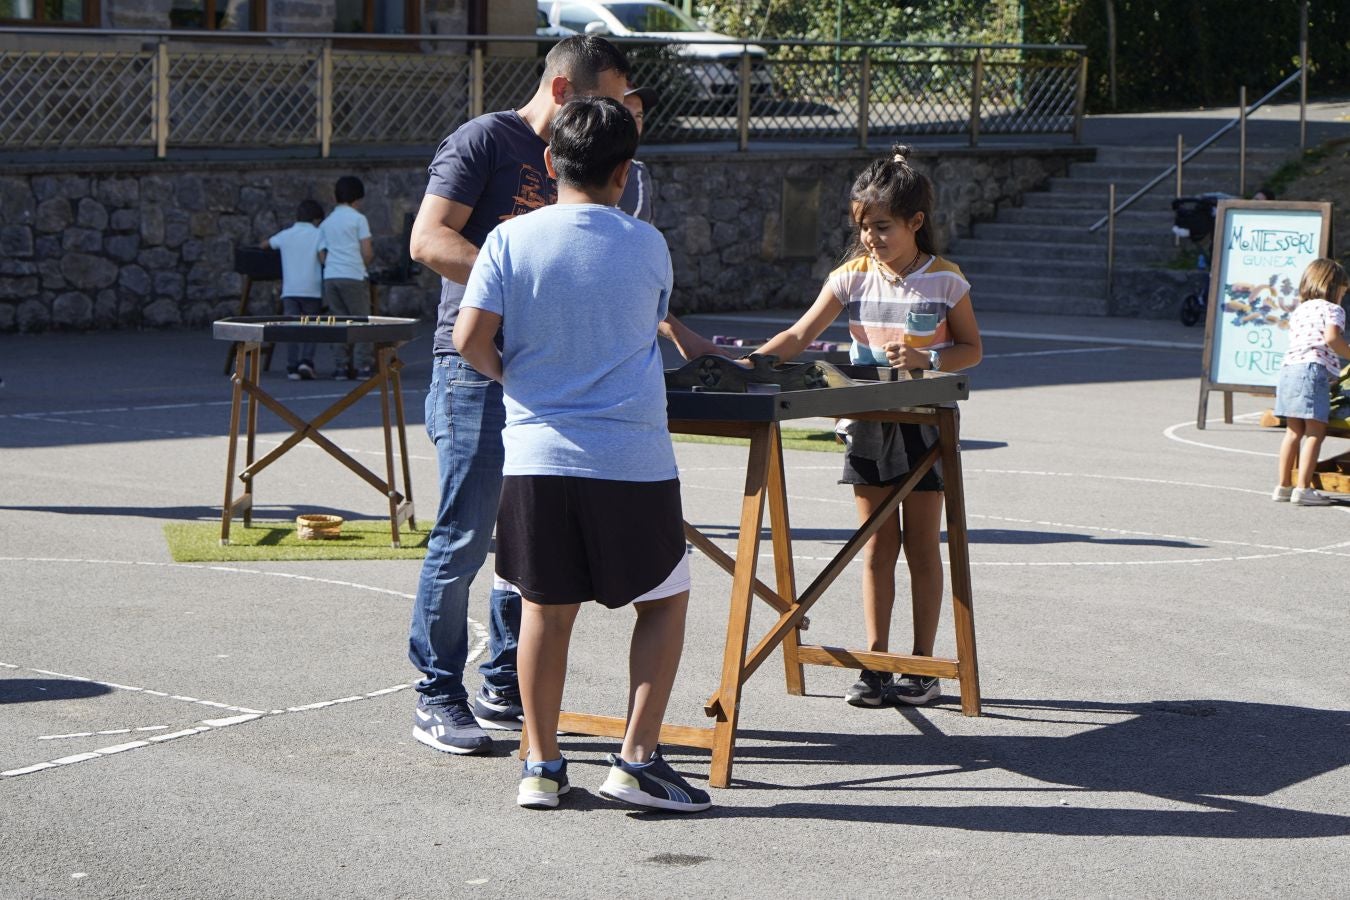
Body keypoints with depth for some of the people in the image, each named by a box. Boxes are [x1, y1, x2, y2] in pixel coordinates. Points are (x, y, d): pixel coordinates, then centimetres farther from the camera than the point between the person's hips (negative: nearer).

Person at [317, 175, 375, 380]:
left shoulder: (326, 223, 15)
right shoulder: (358, 219, 0)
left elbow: (322, 256, 12)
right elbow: (367, 253, -5)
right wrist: (366, 261, 16)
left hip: (330, 276, 5)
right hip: (353, 275, -5)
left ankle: (341, 367, 5)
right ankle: (364, 365, -4)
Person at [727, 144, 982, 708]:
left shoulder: (945, 281, -6)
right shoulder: (853, 277, -1)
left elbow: (971, 349, 1)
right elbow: (801, 335, -5)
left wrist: (926, 359, -18)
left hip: (925, 426, -2)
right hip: (867, 426, 2)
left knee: (921, 546, 5)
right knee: (877, 547, 5)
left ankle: (922, 665, 13)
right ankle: (876, 665, 9)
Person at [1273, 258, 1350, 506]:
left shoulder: (1298, 311, 24)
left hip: (1288, 367, 8)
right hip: (1313, 369, -8)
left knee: (1294, 431, 13)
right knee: (1315, 432, -5)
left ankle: (1283, 486, 13)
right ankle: (1303, 488, -12)